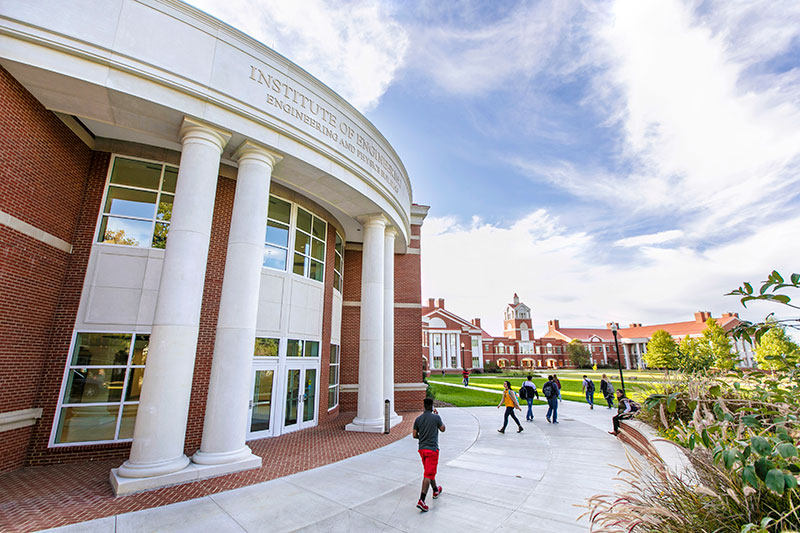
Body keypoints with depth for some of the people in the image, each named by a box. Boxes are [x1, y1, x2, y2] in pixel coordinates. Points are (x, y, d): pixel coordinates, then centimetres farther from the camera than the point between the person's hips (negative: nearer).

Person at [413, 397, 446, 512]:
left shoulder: (418, 419, -1)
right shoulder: (436, 417, -12)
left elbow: (415, 435, 2)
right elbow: (443, 429, 5)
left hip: (422, 449, 5)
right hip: (432, 449, -5)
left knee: (429, 471, 23)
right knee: (428, 475, -4)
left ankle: (436, 491, 43)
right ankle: (421, 501, -10)